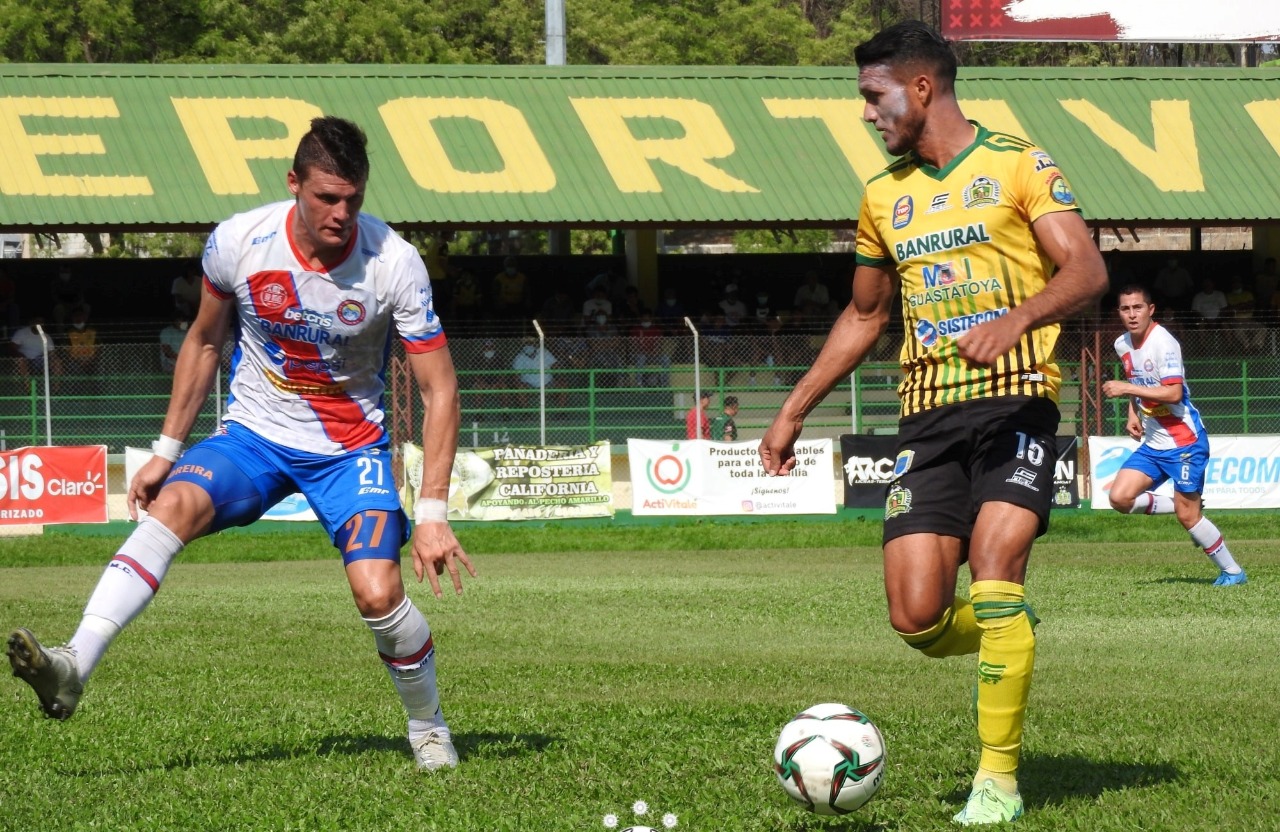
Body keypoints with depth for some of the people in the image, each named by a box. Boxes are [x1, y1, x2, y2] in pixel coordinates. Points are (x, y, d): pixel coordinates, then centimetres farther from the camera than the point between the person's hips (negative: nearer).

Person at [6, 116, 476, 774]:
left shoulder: (393, 262, -17)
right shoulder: (238, 242, -12)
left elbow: (439, 389, -12)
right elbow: (203, 342, 7)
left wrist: (431, 515, -19)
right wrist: (166, 449, 6)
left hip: (351, 448, -1)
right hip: (254, 434, 1)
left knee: (378, 594, -20)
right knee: (173, 503, -29)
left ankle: (428, 727, 10)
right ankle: (72, 669, -40)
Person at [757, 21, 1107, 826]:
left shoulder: (1018, 165, -1)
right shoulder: (884, 196, 16)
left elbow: (1088, 271, -11)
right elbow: (864, 315, 27)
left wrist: (1018, 317, -29)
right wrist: (794, 411, 24)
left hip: (1014, 404, -5)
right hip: (928, 418, 5)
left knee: (994, 570, -22)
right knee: (919, 620, -8)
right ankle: (1010, 636, 27)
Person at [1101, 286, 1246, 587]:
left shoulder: (1163, 342, -19)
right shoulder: (1123, 345, 7)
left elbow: (1174, 393, -27)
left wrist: (1126, 389, -27)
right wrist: (1133, 415, 10)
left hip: (1184, 441, -8)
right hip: (1152, 443, 8)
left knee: (1187, 515, -7)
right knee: (1120, 498, -6)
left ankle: (1232, 571, 9)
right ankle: (1187, 507, 13)